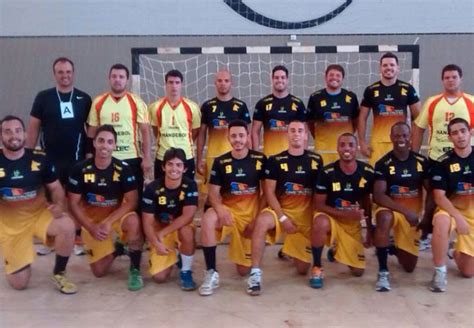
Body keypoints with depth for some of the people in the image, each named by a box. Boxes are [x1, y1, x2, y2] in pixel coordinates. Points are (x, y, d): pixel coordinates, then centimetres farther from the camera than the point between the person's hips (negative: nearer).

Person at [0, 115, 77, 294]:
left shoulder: (39, 159, -8)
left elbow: (55, 187, 1)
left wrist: (59, 205, -19)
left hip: (39, 214, 1)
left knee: (67, 226, -34)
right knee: (19, 283, -3)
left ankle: (58, 274, -8)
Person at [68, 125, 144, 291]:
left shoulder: (123, 168, -14)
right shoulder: (80, 169, -13)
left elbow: (132, 201, -16)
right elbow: (74, 204, -8)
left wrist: (109, 222, -26)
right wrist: (91, 227, -18)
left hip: (117, 214, -1)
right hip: (92, 218, 1)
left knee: (134, 222, -37)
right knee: (99, 271, -4)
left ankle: (135, 270, -17)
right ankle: (115, 249, 31)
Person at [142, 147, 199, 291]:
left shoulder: (190, 186, -16)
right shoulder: (152, 189, -16)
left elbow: (188, 216, -24)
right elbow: (148, 222, -14)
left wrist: (163, 233, -25)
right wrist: (156, 243, -29)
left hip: (181, 228, 0)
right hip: (159, 232, 0)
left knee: (187, 230, -38)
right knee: (159, 277, -14)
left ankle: (186, 271, -13)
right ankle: (172, 257, 22)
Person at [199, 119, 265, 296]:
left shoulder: (259, 159, -3)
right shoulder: (220, 162, -3)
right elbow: (213, 192, -6)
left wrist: (259, 217, -8)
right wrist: (220, 209, -28)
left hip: (251, 214, 0)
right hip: (228, 210, 0)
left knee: (244, 271, 1)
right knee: (207, 219, -38)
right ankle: (211, 273, -24)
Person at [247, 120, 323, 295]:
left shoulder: (316, 160, 2)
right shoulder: (275, 161, -3)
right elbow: (269, 192, -8)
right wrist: (282, 217, -17)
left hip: (306, 215, 2)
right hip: (281, 210, -2)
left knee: (303, 268, 3)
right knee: (262, 221, -38)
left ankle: (290, 251, 40)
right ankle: (255, 273, -29)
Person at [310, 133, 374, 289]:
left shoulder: (367, 172, -9)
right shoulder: (327, 173, -19)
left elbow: (367, 202, 6)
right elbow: (319, 205, -15)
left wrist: (370, 230, 9)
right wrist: (345, 214, -27)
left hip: (353, 223, 4)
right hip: (331, 217, -3)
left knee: (358, 271, 3)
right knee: (321, 223, -41)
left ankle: (336, 250, 36)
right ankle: (317, 267, -19)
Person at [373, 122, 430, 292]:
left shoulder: (421, 162, -1)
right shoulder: (383, 164, -12)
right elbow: (378, 196, -20)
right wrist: (405, 211, -28)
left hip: (414, 215, 3)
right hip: (391, 210, -3)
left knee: (409, 266, 4)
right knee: (384, 217, -42)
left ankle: (395, 249, 41)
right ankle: (383, 271, -27)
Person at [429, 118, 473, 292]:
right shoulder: (443, 162, -9)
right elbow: (439, 197, -13)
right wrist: (458, 217, -26)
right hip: (451, 209, -2)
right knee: (441, 221, -41)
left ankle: (458, 251, 35)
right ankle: (440, 271, -24)